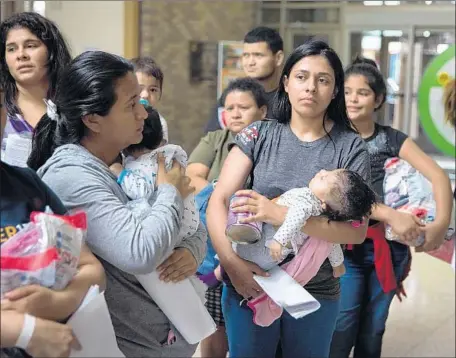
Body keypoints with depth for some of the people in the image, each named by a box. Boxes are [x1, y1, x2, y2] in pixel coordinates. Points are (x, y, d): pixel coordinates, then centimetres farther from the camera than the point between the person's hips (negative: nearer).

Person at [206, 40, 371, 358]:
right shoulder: (259, 135, -2)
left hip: (316, 292, 0)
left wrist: (279, 214, -24)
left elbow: (356, 230, -14)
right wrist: (232, 262, -22)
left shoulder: (351, 147, -6)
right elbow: (218, 202, -7)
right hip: (249, 284, 1)